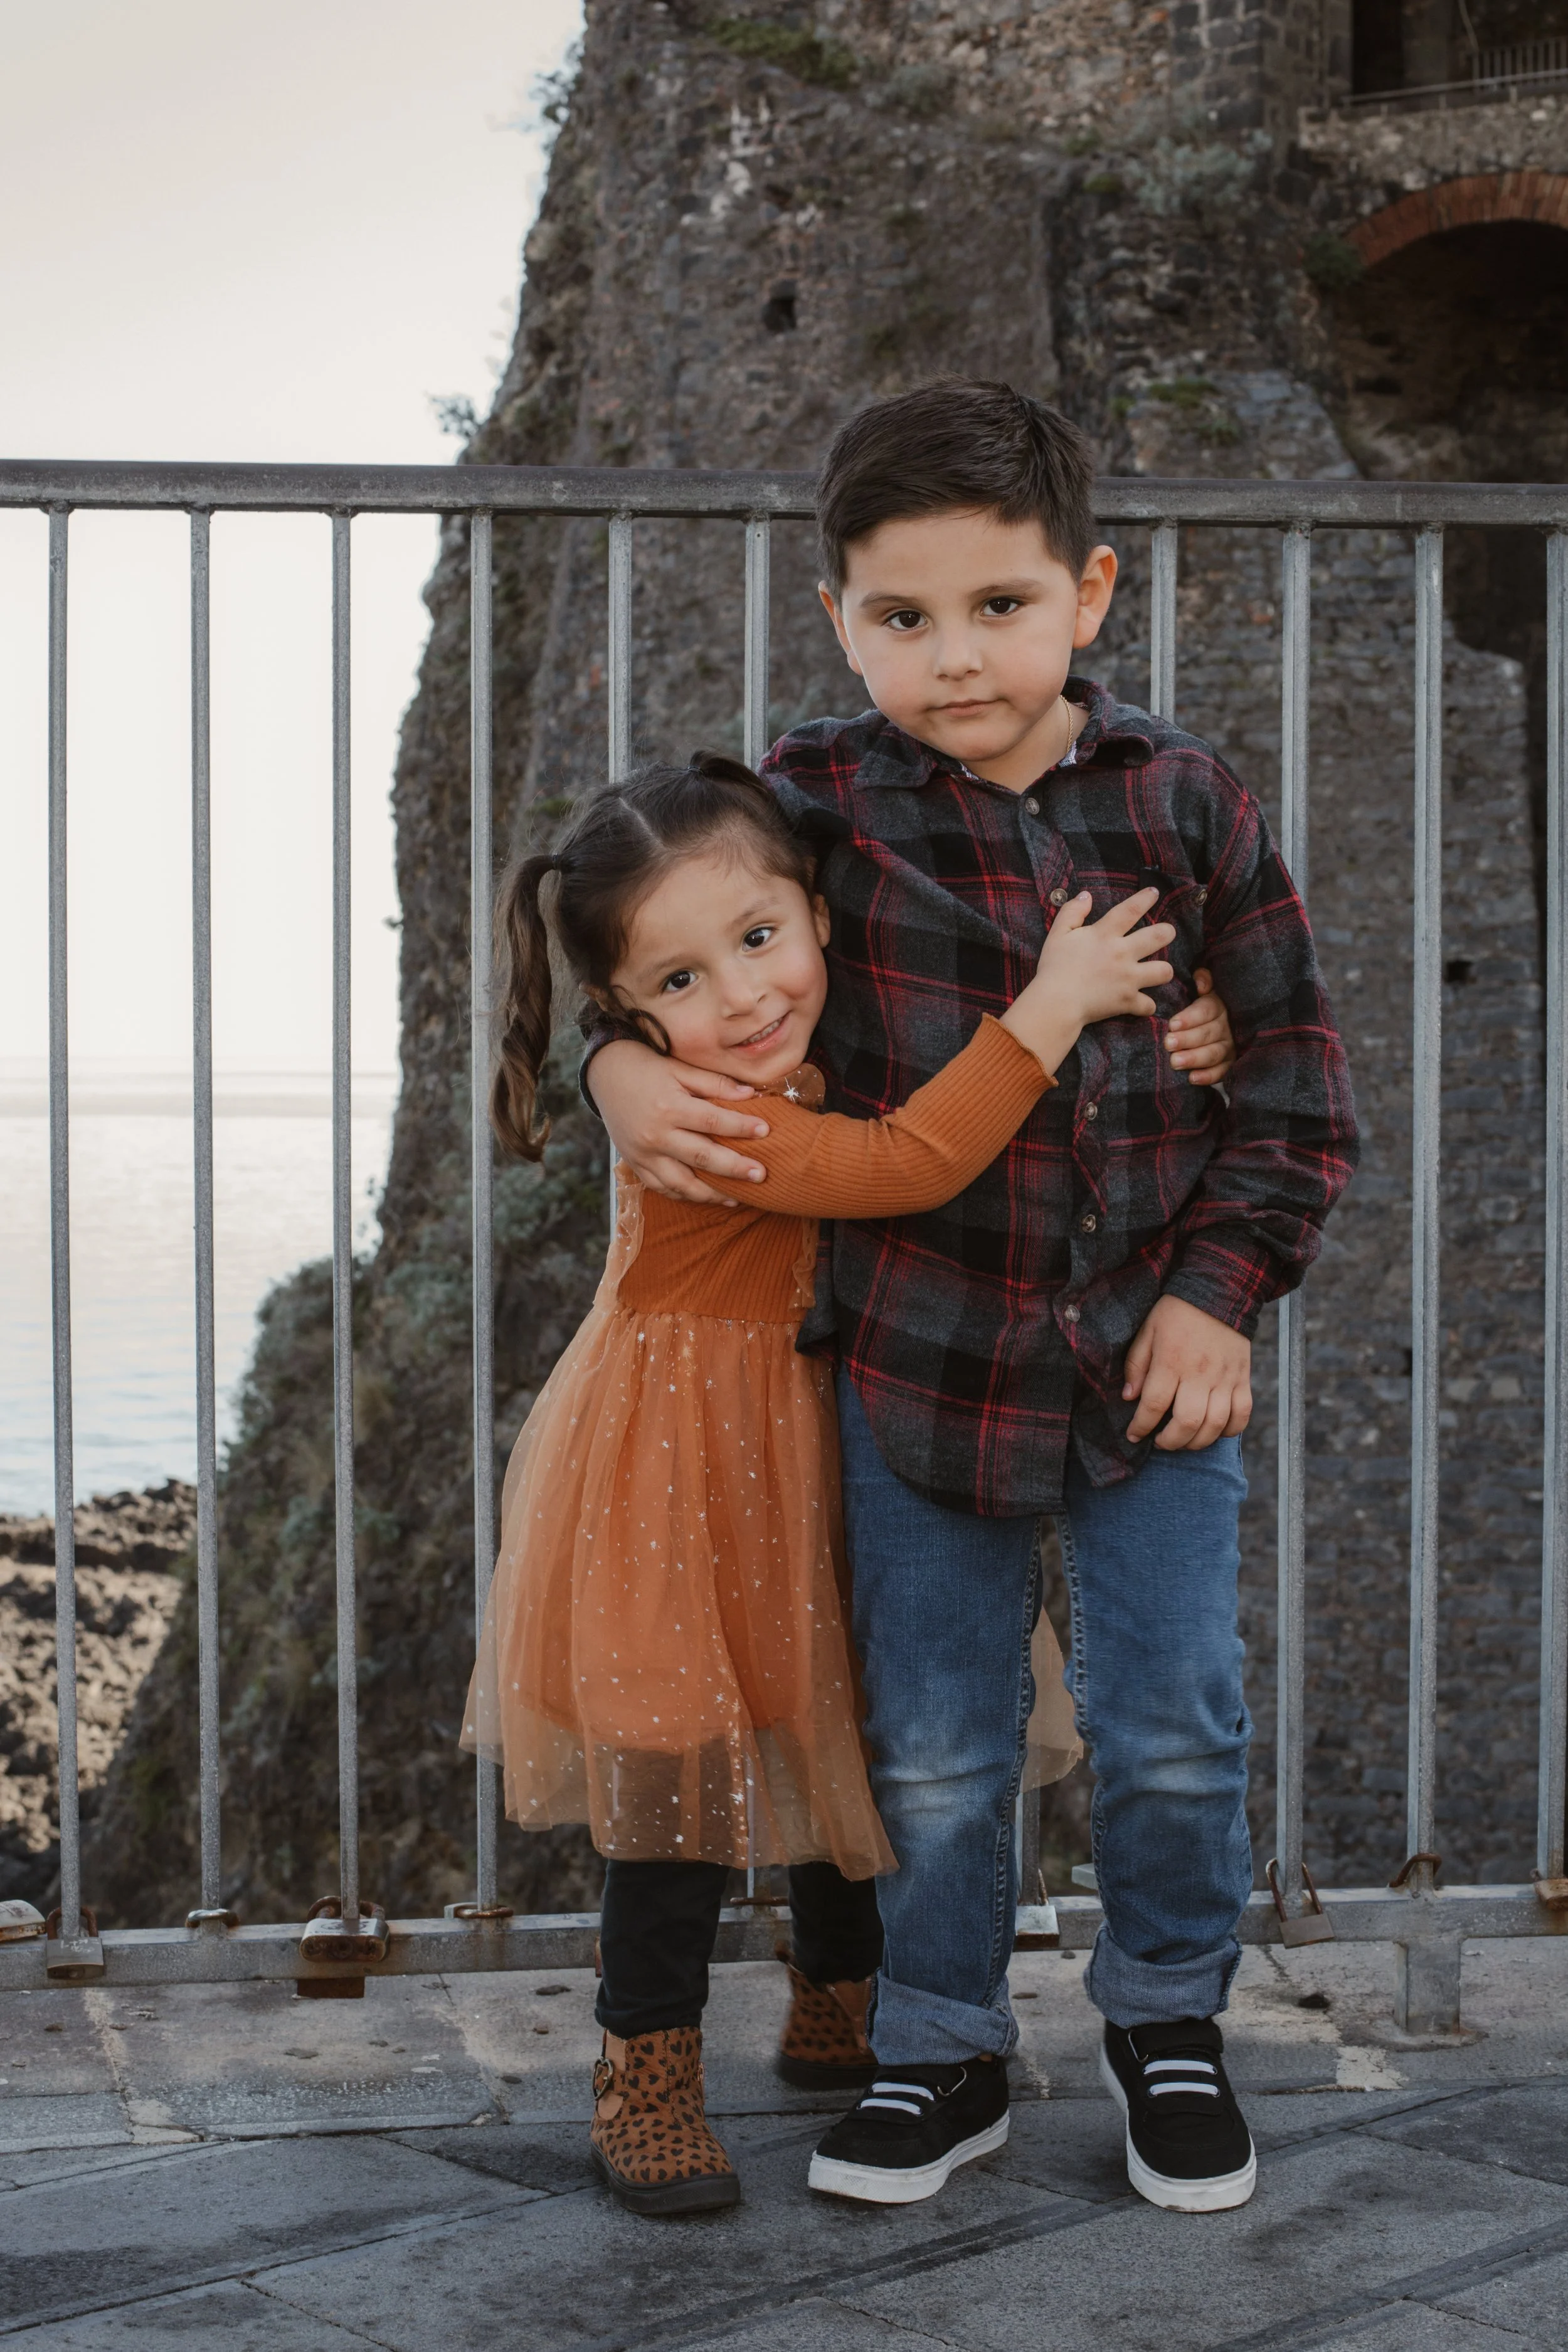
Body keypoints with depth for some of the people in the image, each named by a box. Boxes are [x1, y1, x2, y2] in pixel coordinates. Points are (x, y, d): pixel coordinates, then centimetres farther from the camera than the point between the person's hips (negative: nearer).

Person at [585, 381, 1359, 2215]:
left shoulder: (1184, 800, -6)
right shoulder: (815, 803, -9)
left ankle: (1167, 2015, 33)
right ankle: (943, 2048, 32)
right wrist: (625, 1074, -15)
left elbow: (1292, 1070, 2)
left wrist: (1223, 1290, -5)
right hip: (918, 1356, 0)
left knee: (1173, 1729, 7)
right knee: (930, 1748, 11)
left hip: (1156, 1354, 1)